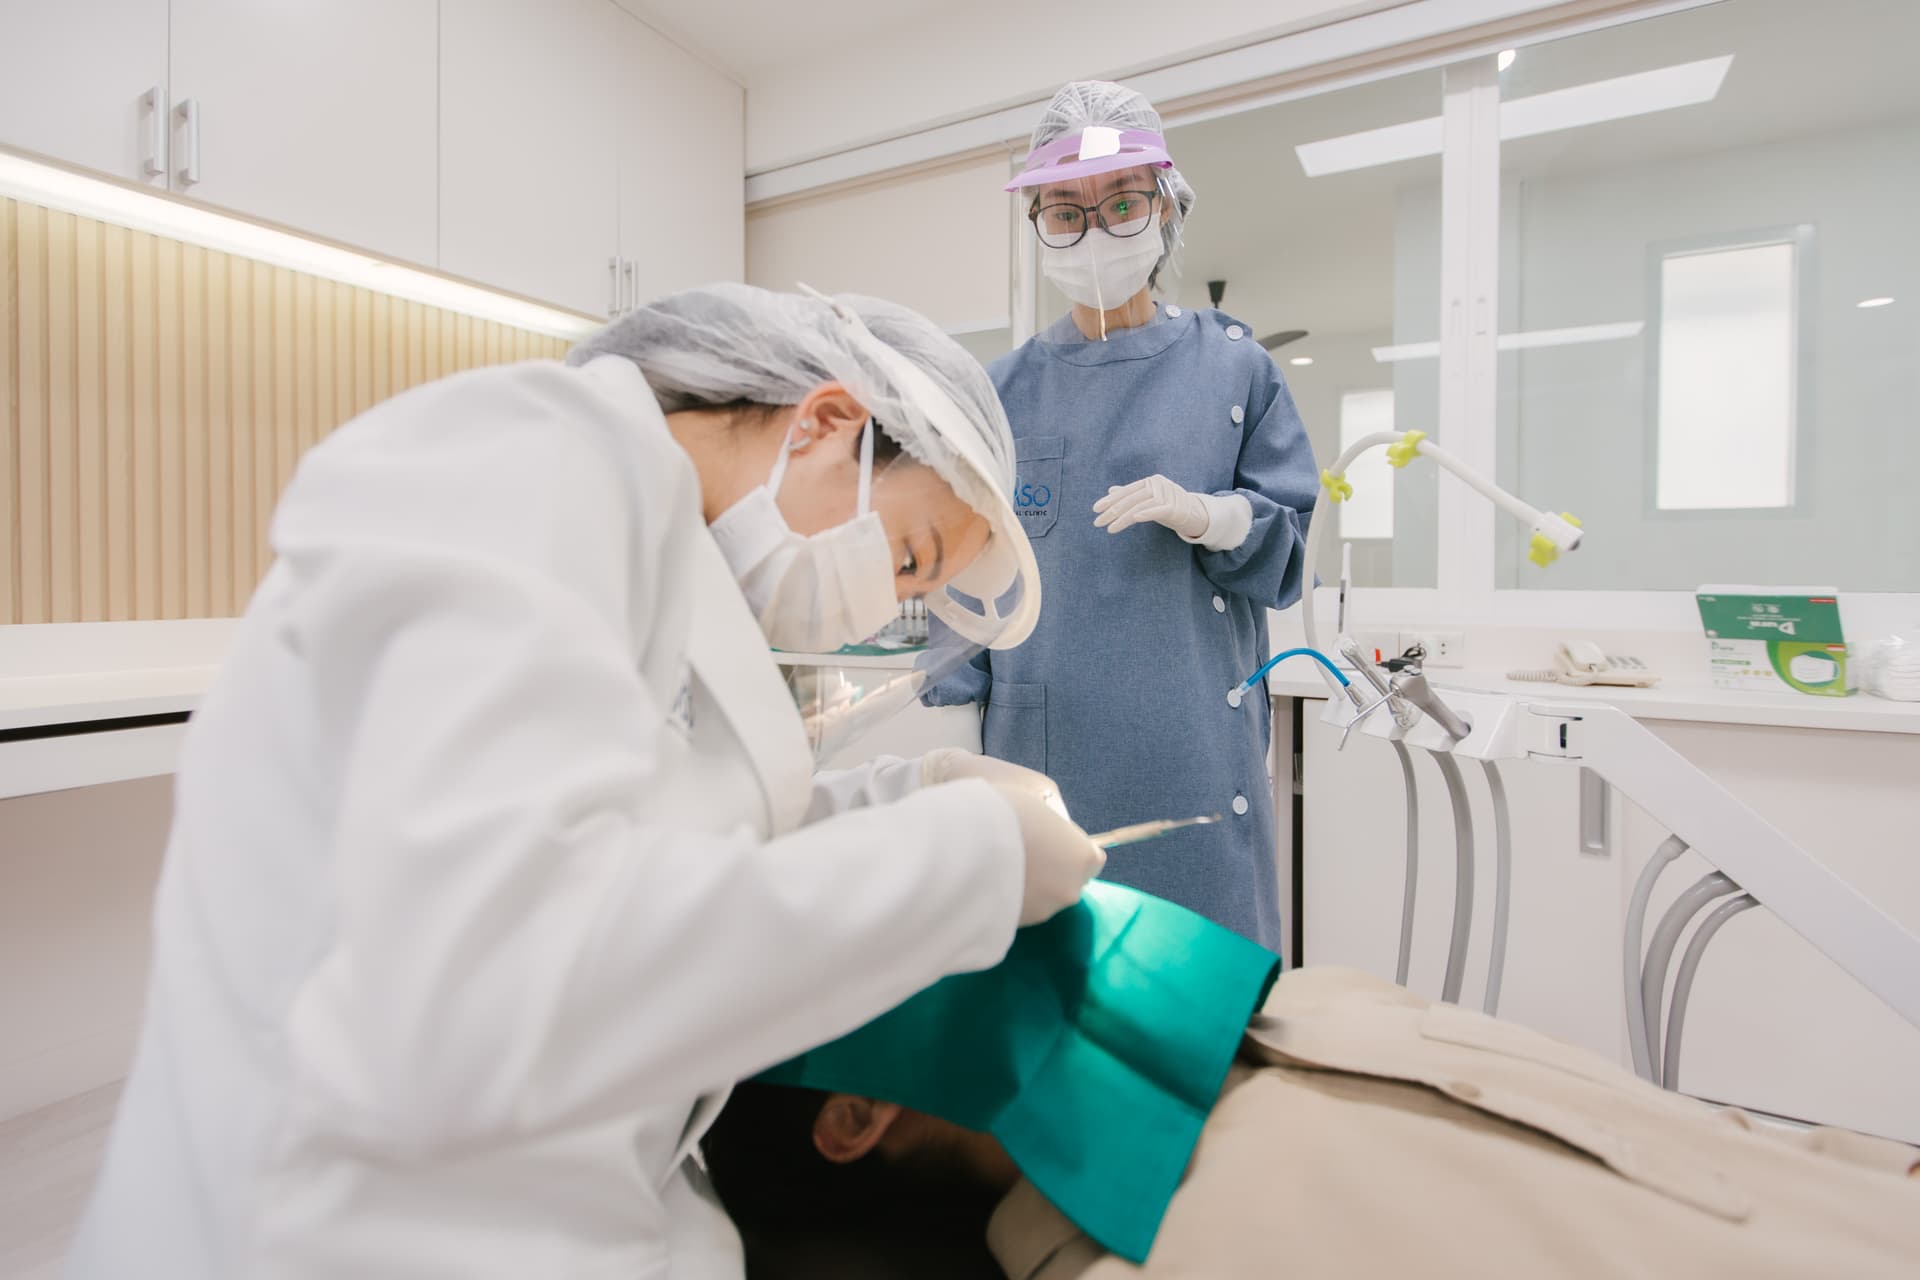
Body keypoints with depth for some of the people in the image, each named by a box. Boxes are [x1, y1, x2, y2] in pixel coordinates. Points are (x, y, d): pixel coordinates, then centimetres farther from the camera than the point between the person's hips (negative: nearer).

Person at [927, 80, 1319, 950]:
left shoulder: (1230, 365, 6)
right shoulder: (1007, 389, 8)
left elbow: (1288, 540, 7)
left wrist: (1209, 516, -15)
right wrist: (957, 718, 3)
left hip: (1191, 750, 0)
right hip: (1044, 741, 1)